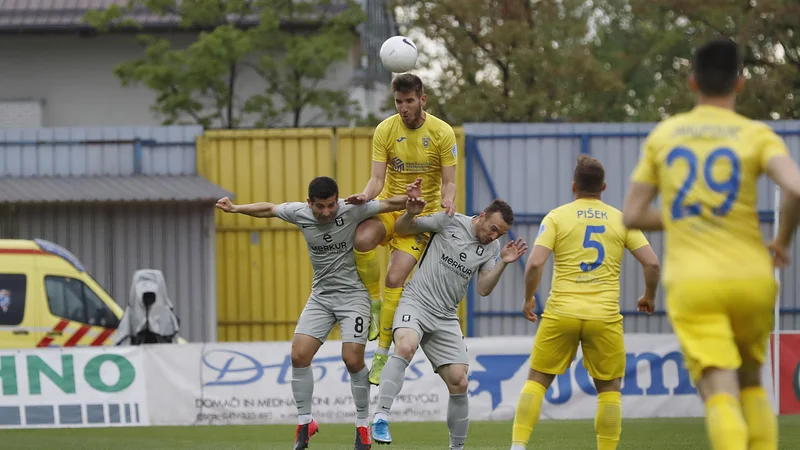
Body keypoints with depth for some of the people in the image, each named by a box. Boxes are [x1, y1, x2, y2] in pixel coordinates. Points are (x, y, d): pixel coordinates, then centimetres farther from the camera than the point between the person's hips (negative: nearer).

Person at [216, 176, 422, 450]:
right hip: (321, 296, 4)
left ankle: (363, 425, 7)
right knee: (299, 355, -7)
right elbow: (268, 209, 12)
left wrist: (410, 198, -32)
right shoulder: (299, 213, -6)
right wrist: (236, 209, 12)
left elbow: (390, 204, -13)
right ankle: (304, 422, 8)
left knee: (353, 360, -12)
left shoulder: (352, 210, -17)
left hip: (353, 294, -4)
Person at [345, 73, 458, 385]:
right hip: (389, 206, 2)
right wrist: (366, 195, -29)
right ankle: (374, 304, -6)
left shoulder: (442, 133, -7)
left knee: (395, 280, -16)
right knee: (362, 240, -32)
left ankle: (382, 353, -2)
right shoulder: (385, 130, -3)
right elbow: (378, 177, -7)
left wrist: (448, 200, -29)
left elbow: (448, 181, -6)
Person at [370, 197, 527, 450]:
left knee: (459, 383, -1)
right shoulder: (450, 221, -5)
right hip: (415, 303, -5)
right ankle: (381, 418, -36)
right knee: (405, 347, -35)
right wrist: (411, 213, -20)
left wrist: (503, 263, -11)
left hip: (445, 318, 5)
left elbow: (483, 289, 1)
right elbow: (402, 229, 1)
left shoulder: (492, 248, 8)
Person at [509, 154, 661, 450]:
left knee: (537, 380, 10)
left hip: (560, 314, 0)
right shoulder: (621, 220, 7)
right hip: (605, 316, 0)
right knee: (609, 389, 11)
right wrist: (649, 297, 20)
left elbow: (535, 263, -8)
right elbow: (651, 263, 2)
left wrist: (528, 299, 8)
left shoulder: (556, 217, 3)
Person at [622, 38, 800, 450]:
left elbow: (632, 216, 9)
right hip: (750, 278, 0)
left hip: (691, 284, 0)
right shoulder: (756, 135, 1)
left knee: (721, 394, -9)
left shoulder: (662, 135, 8)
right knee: (752, 384, 21)